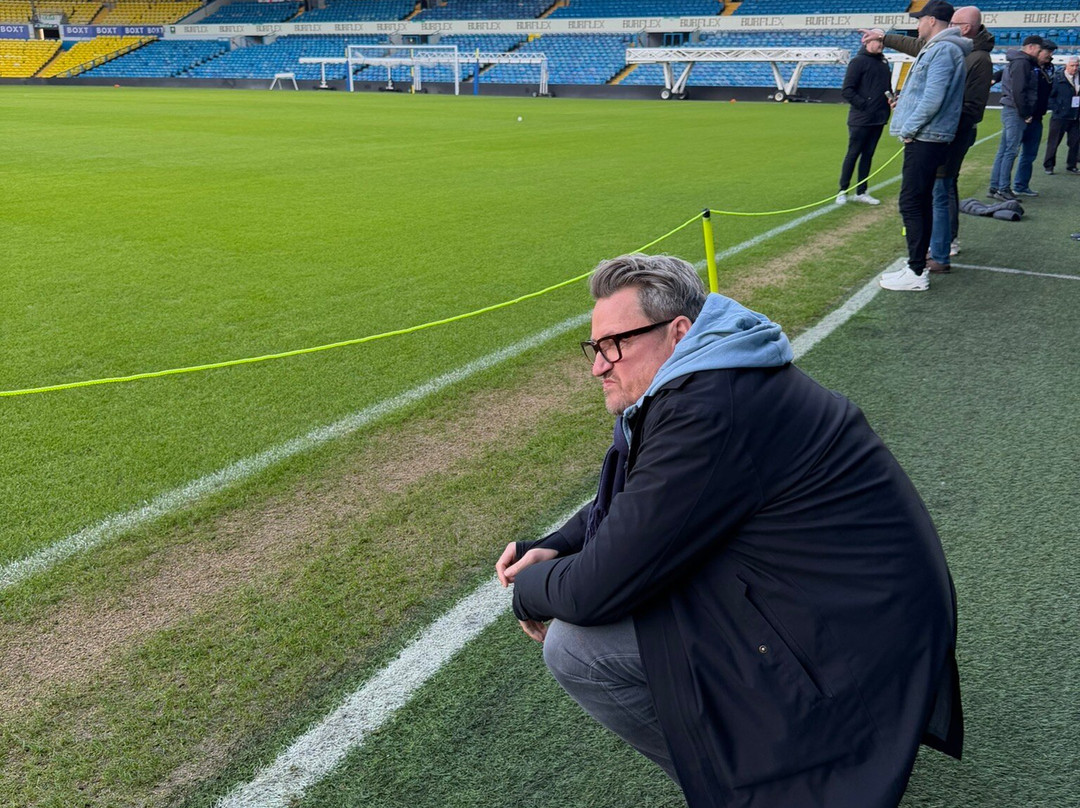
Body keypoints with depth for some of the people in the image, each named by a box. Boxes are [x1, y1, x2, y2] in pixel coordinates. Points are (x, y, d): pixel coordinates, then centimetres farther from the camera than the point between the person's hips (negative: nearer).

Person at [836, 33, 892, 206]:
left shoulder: (883, 62, 15)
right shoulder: (858, 61, -8)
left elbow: (887, 88, 24)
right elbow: (846, 90, -14)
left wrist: (891, 100, 5)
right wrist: (864, 105, -17)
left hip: (878, 119, 7)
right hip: (861, 119, -7)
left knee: (868, 154, 10)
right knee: (853, 154, 0)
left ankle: (861, 192, 16)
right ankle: (843, 191, 9)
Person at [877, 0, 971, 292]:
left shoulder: (942, 50, -14)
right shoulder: (935, 49, 18)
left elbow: (933, 98, -22)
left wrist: (909, 129, -15)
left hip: (925, 140, -11)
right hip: (925, 138, 11)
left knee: (911, 204, -10)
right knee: (921, 202, 13)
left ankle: (916, 273, -8)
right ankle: (917, 265, 20)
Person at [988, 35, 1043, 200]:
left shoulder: (1016, 61, 19)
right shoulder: (1021, 63, -12)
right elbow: (1018, 91, -20)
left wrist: (1024, 112, 16)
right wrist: (1025, 114, -15)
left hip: (1010, 111, 10)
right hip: (1015, 112, -10)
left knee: (1004, 150, 10)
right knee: (1011, 151, -8)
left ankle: (995, 188, 12)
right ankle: (1003, 189, -6)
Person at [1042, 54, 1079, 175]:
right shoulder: (1057, 79, -6)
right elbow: (1049, 96, -5)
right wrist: (1055, 109, -13)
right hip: (1059, 116, -4)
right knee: (1053, 142, 3)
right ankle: (1048, 166, 14)